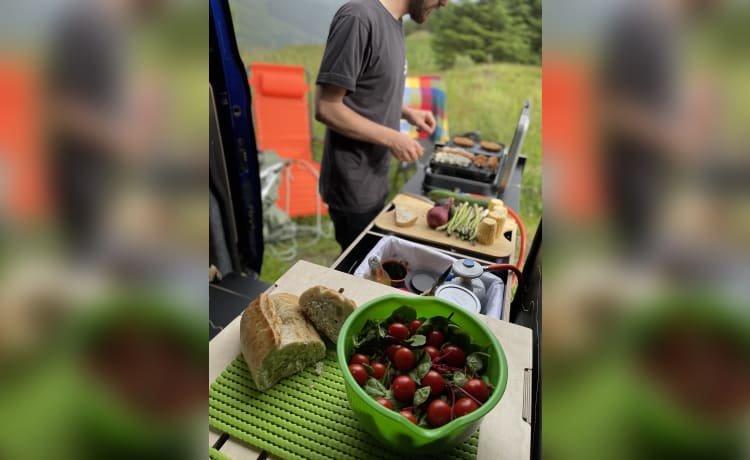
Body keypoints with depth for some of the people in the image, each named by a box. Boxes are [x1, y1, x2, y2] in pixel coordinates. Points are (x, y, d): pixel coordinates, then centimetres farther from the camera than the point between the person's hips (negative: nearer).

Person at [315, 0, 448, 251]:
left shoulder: (394, 21, 7)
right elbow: (326, 108, -22)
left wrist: (406, 112, 3)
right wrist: (391, 138, -19)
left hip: (375, 180, 8)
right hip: (353, 187, -8)